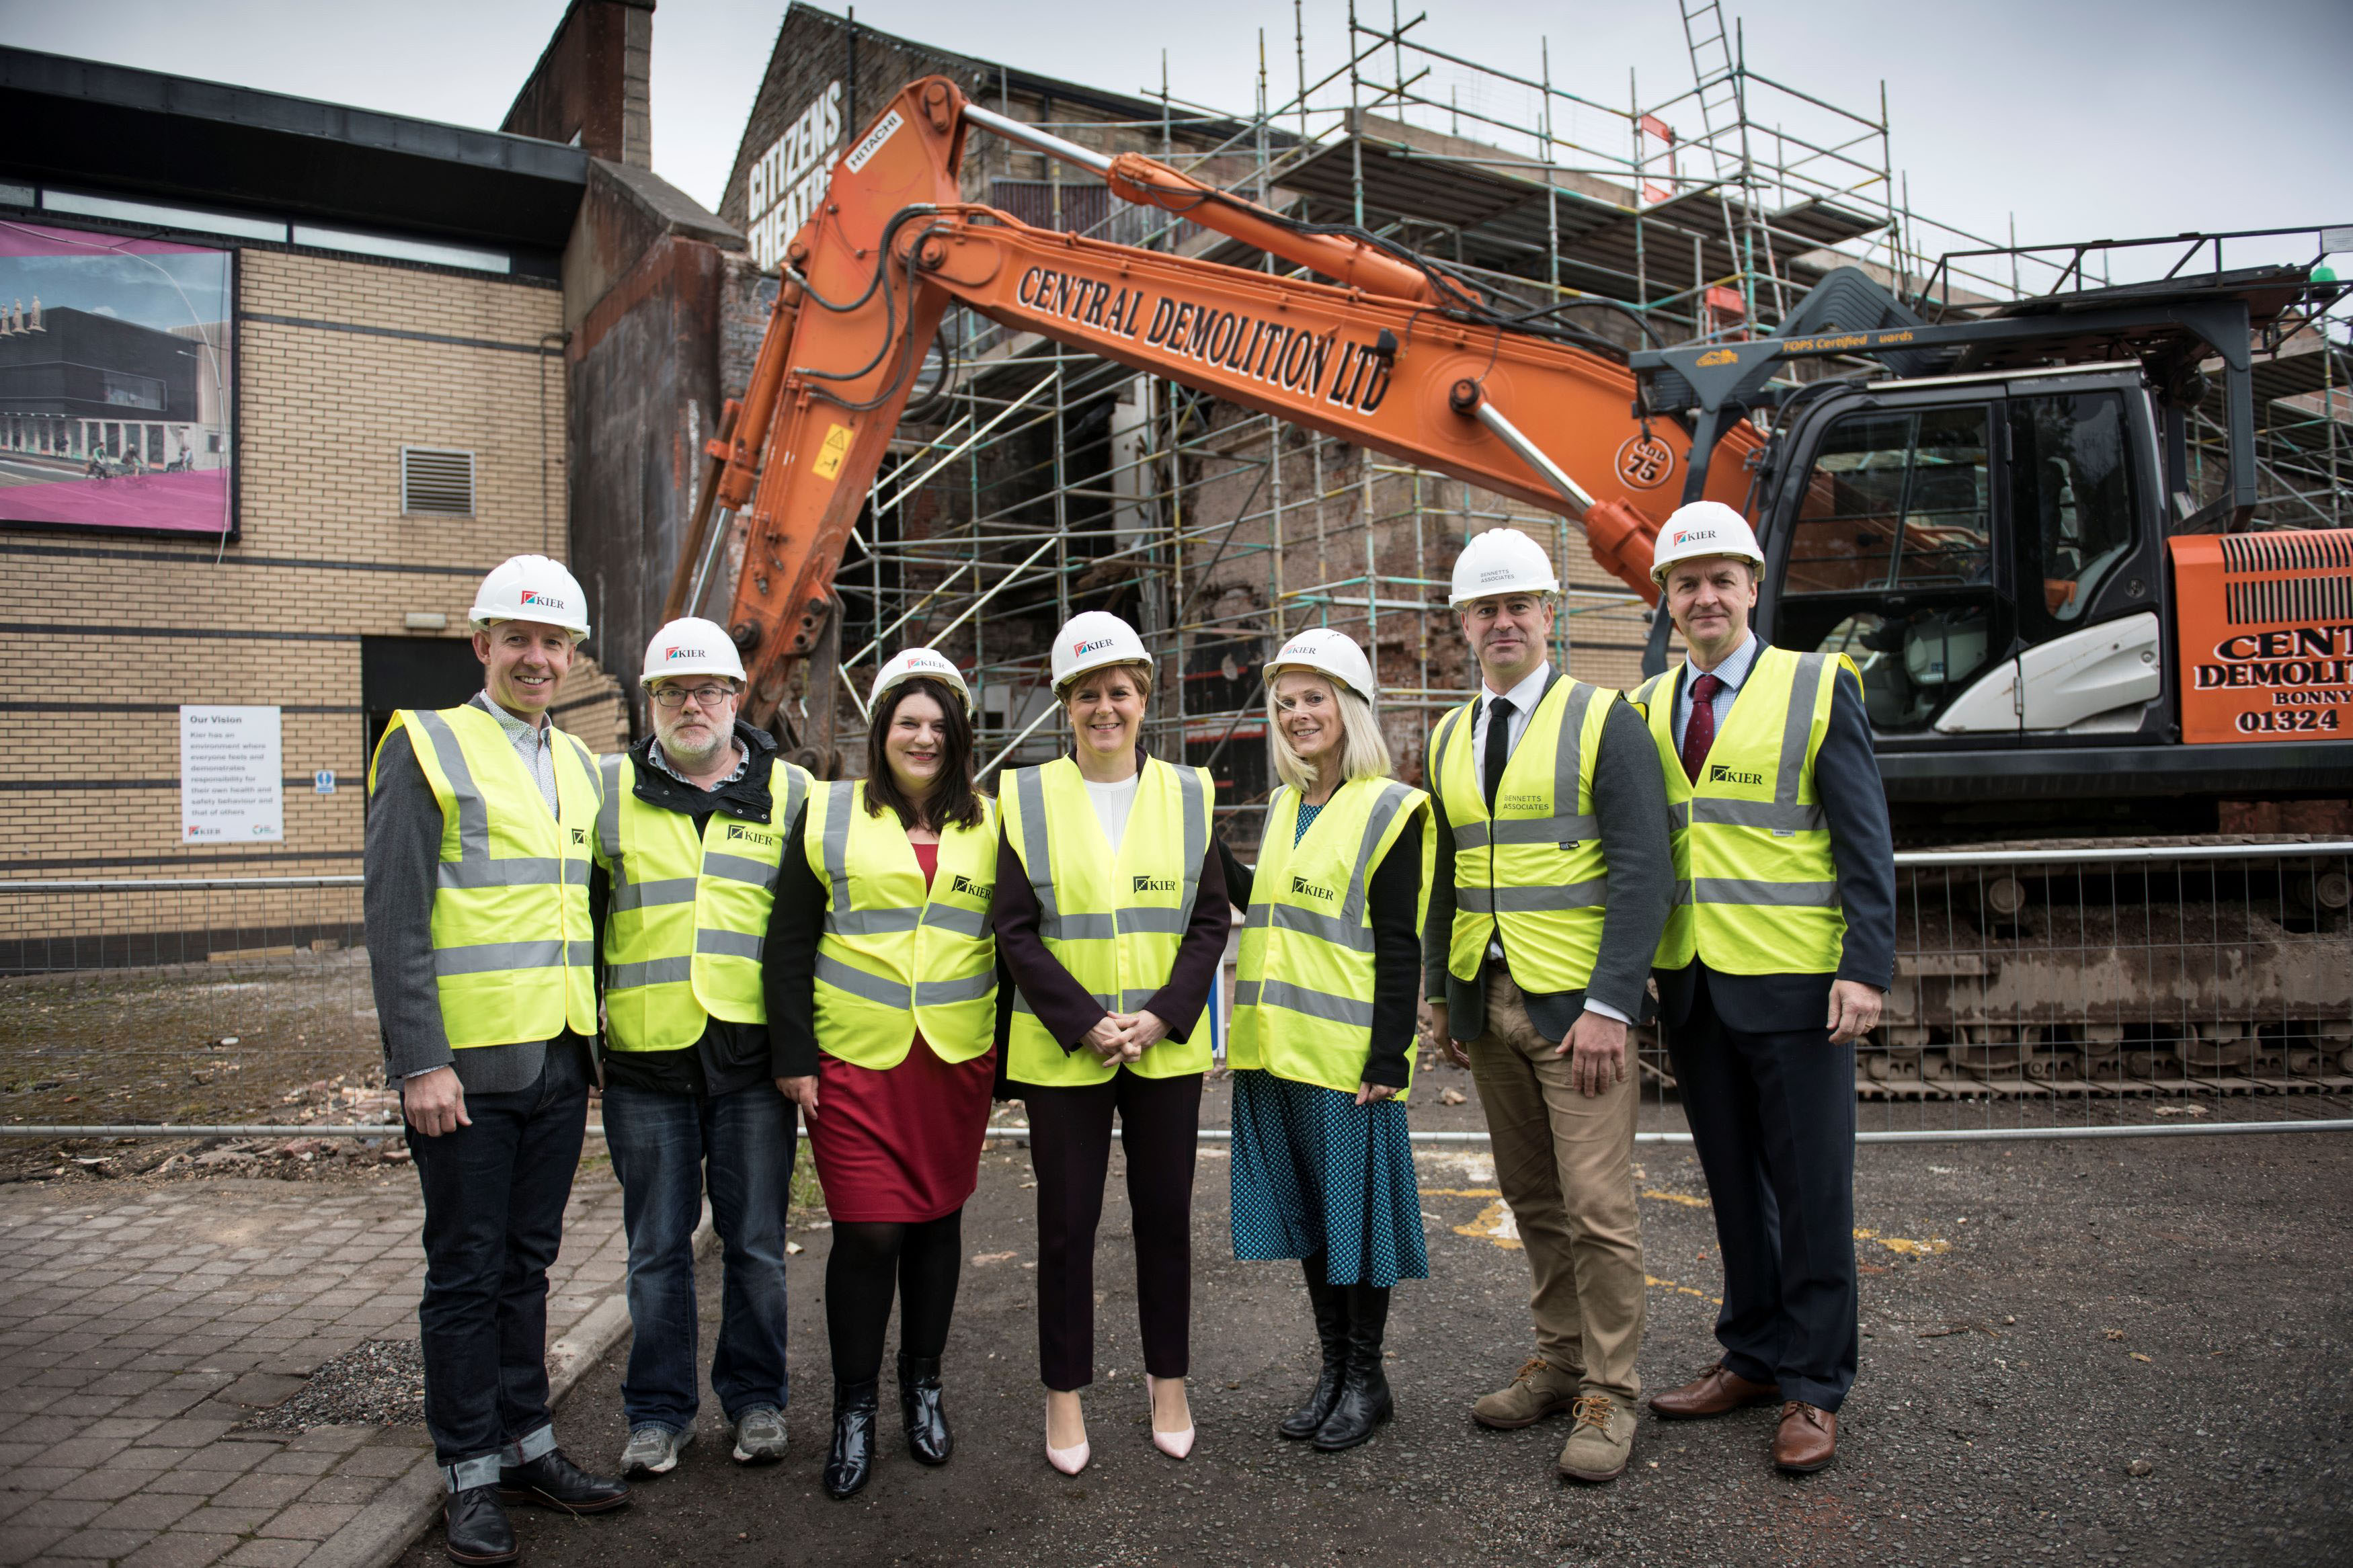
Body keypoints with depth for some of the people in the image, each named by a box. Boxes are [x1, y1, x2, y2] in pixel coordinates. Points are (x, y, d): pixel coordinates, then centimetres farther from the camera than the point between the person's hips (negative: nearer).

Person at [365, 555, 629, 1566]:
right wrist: (420, 1062, -16)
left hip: (558, 1063, 6)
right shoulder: (427, 746, -6)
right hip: (467, 1066, -6)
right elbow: (394, 921, -11)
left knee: (527, 1262, 16)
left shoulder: (578, 764, 13)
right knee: (466, 1273, 6)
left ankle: (527, 1445, 28)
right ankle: (470, 1474, 19)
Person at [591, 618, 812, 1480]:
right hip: (645, 1055, 1)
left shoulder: (789, 792, 6)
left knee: (756, 1240, 9)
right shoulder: (609, 789, 7)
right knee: (657, 1245, 10)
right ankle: (658, 1412, 24)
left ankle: (755, 1398, 25)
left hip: (751, 1054, 0)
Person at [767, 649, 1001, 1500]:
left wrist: (1007, 1064, 6)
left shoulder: (990, 824, 8)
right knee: (867, 1230, -4)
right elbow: (790, 941, 2)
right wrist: (795, 1055, -4)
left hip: (956, 1061, 2)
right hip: (856, 1059, -2)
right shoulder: (831, 813, 3)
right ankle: (853, 1411, 14)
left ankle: (923, 1388, 29)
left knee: (936, 1219, 11)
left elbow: (1012, 944, 10)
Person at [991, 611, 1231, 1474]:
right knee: (1067, 1220, 6)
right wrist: (1083, 1023, -14)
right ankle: (1064, 1394, 21)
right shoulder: (1029, 797, -1)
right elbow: (1015, 928, -4)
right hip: (1063, 1048, -1)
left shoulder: (1186, 792, 4)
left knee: (1165, 1212, 11)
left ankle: (1168, 1380, 28)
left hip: (1168, 1046, 2)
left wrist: (1162, 1015, -11)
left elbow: (1212, 918, 2)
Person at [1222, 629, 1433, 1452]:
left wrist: (1388, 1058, -15)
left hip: (1346, 1052, -7)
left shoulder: (1389, 809, -8)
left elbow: (1399, 946, -12)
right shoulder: (1284, 807, 14)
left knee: (1352, 1210, 4)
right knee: (1302, 1209, 14)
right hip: (1274, 1046, 7)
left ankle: (1365, 1377, 21)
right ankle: (1332, 1367, 29)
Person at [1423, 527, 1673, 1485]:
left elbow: (1643, 869, -10)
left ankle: (1608, 1395, 11)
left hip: (1578, 1002, -5)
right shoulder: (1448, 741, 12)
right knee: (1532, 1200, 12)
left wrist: (1609, 1005, -17)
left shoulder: (1603, 720, -4)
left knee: (1597, 1206, -2)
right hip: (1485, 1003, 5)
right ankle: (1560, 1360, 26)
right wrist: (1440, 995, 11)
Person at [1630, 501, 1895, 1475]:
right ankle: (1752, 1355, 28)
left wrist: (1867, 969, -13)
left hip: (1793, 985, -4)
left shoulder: (1819, 687, -2)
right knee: (1733, 1182, 14)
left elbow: (1865, 841, -5)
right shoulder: (1645, 709, 10)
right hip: (1691, 988, 4)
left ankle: (1813, 1386, 17)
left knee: (1810, 1187, 4)